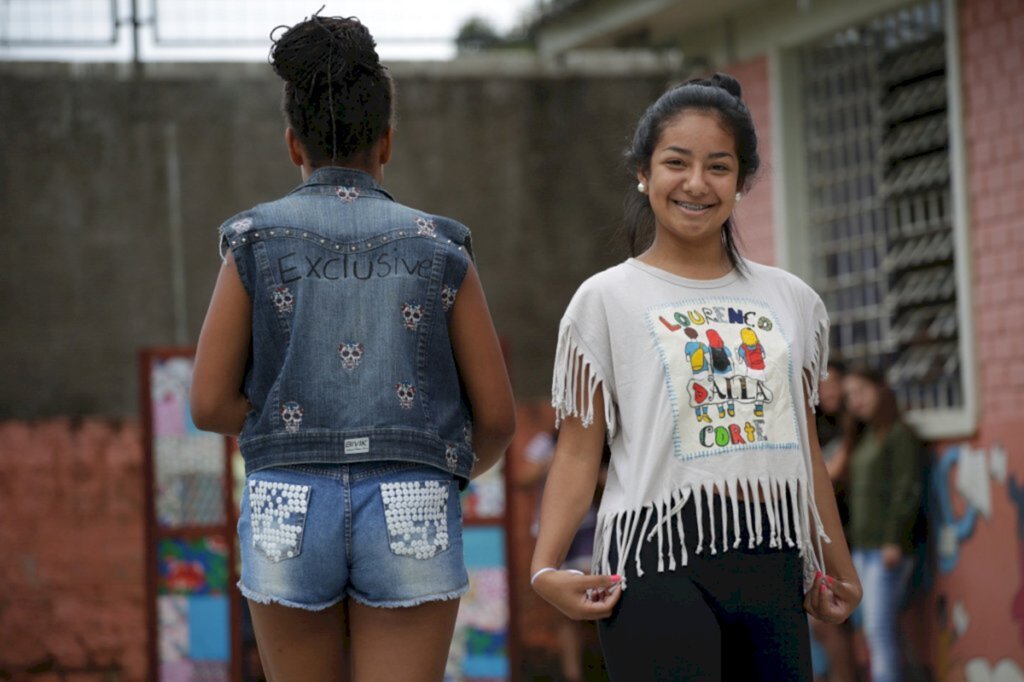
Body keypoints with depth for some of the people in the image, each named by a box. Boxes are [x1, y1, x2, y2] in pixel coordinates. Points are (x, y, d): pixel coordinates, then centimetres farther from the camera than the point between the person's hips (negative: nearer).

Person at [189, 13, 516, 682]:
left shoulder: (256, 242, 3)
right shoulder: (440, 249, 4)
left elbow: (211, 404, 0)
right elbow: (498, 415, 5)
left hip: (291, 510, 1)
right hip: (409, 522, -1)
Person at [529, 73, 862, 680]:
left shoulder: (790, 302, 15)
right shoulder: (607, 301, 3)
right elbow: (579, 450, -1)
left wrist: (838, 566, 23)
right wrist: (547, 567, -14)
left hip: (771, 566, 4)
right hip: (658, 563, -4)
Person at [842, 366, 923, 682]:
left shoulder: (899, 434, -5)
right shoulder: (863, 438, 19)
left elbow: (907, 489, -13)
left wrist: (894, 541, -21)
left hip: (888, 548, -8)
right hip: (863, 548, 8)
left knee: (879, 629, -14)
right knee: (878, 632, 5)